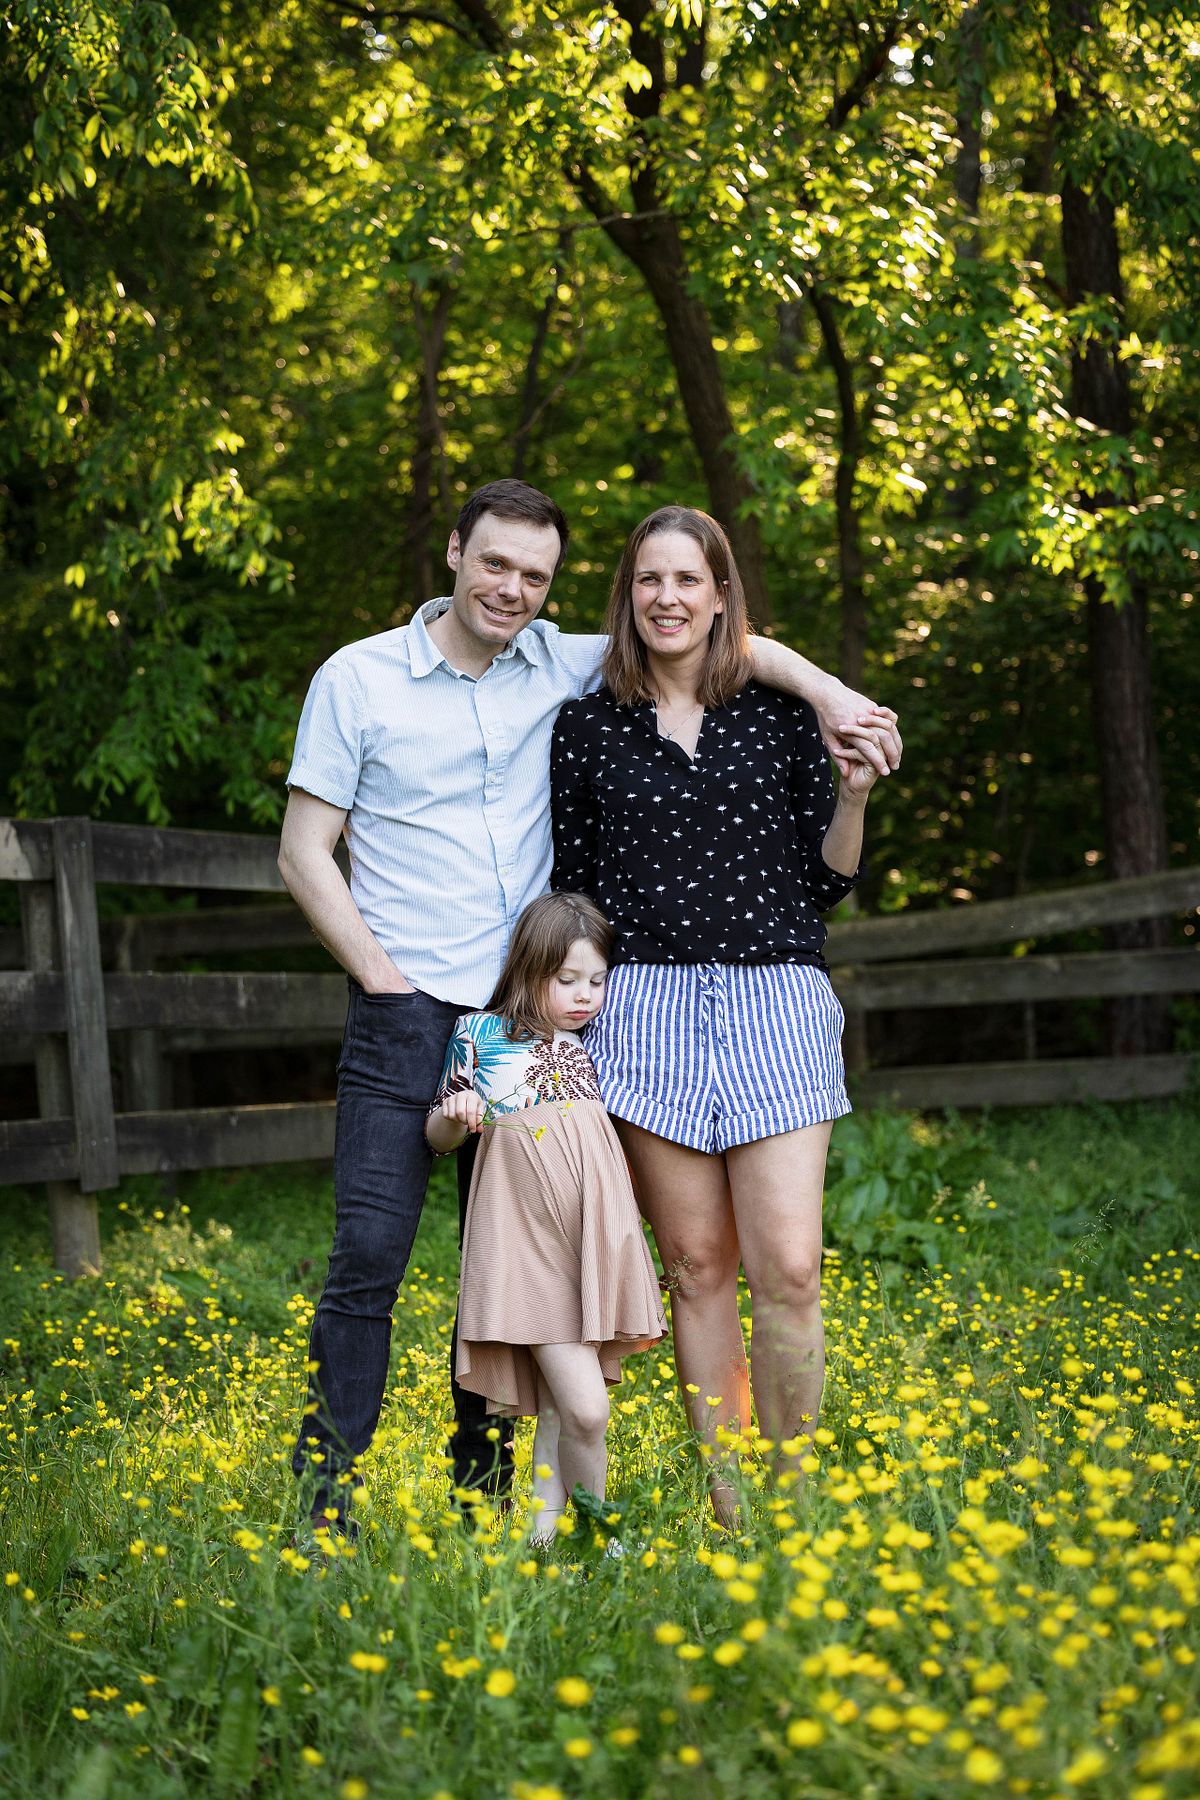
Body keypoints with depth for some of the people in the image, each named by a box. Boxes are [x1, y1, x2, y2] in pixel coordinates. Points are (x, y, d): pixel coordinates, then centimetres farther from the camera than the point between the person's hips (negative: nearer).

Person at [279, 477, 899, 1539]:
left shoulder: (561, 671, 8)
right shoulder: (357, 679, 0)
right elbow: (305, 855, 0)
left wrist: (827, 693, -7)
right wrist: (384, 977, -8)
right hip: (407, 1012, -3)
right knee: (371, 1252, -11)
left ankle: (481, 1495, 17)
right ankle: (322, 1502, -6)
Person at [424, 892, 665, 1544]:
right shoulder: (479, 1034, 5)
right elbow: (438, 1139, 11)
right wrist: (455, 1115, -9)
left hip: (595, 1237, 4)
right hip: (527, 1239, -4)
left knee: (558, 1409, 5)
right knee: (585, 1407, -14)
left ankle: (544, 1532, 10)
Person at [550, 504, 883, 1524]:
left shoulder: (781, 714, 9)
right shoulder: (588, 729, 9)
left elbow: (827, 883, 12)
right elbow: (570, 893, 12)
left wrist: (854, 793, -5)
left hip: (776, 1004, 0)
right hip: (650, 1010, 0)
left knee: (788, 1268, -9)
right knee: (697, 1263, 1)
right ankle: (729, 1514, 8)